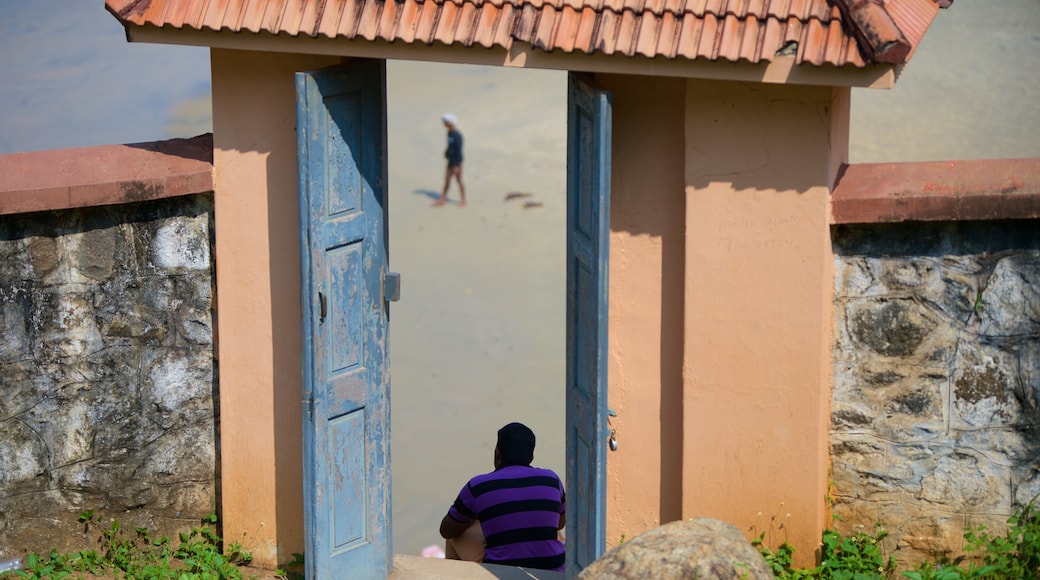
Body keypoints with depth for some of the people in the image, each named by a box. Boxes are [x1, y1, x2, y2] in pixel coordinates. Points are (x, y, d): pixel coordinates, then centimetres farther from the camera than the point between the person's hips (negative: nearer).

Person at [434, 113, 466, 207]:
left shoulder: (457, 135, -23)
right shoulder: (449, 133, 3)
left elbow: (458, 151, -21)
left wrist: (456, 165, -20)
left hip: (456, 161, -8)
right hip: (450, 160, 8)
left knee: (459, 180, 4)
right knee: (447, 179, 13)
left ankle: (463, 200, 18)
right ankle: (442, 199, 21)